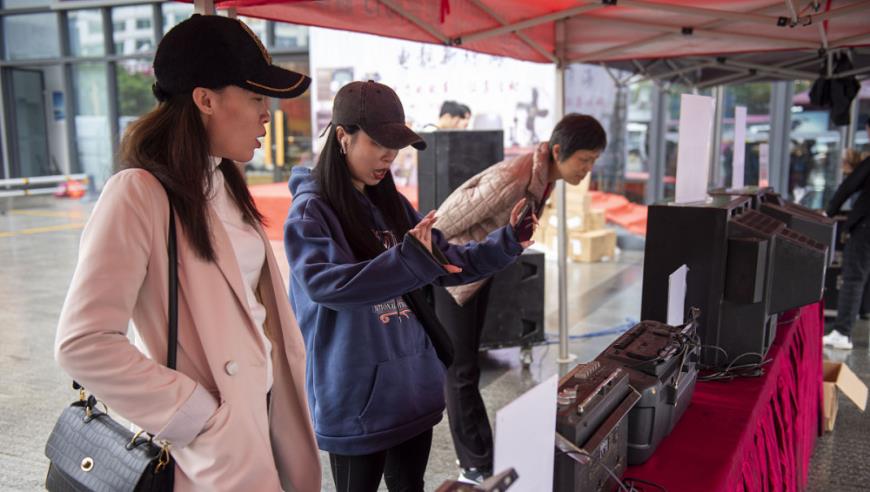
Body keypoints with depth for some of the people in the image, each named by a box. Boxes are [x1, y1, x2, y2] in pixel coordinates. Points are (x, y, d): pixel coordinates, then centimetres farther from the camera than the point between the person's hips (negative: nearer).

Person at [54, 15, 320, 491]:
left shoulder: (225, 183, 7)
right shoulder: (139, 194, -18)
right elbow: (83, 343, -21)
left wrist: (286, 395, 6)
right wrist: (201, 416, -18)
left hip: (265, 408, 7)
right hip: (217, 441, -7)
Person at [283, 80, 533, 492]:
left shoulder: (394, 206, 7)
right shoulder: (311, 212, -13)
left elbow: (449, 264, 8)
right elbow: (324, 284, -29)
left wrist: (508, 241, -6)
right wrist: (410, 259, -36)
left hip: (413, 384, 6)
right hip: (356, 397, -6)